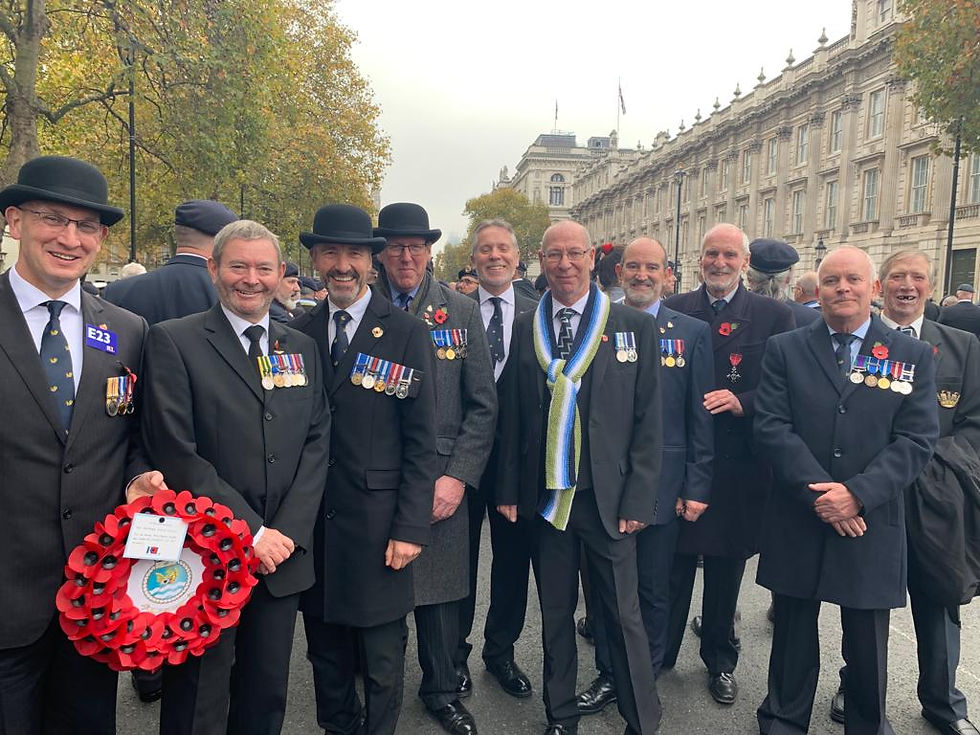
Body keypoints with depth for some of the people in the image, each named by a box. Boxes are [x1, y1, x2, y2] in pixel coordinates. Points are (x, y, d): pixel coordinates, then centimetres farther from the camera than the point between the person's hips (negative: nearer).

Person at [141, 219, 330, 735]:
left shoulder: (301, 348, 10)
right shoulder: (174, 341, -5)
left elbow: (317, 442, 5)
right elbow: (175, 452, -13)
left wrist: (289, 528, -8)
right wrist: (249, 531, -15)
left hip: (282, 557, 4)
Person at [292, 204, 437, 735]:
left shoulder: (407, 333, -6)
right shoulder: (298, 333, 4)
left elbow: (420, 441, -7)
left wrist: (411, 528, -11)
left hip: (377, 524, -3)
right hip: (312, 520, 3)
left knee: (382, 662, 10)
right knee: (326, 653, 18)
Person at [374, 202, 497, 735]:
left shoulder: (462, 313, 3)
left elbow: (482, 406, 1)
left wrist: (458, 477, -7)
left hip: (442, 481, 1)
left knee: (440, 589, 11)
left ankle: (441, 690, 35)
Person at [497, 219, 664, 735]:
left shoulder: (635, 326, -2)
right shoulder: (524, 329, 4)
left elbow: (648, 421, -2)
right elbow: (511, 415, 7)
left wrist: (637, 499, -6)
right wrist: (509, 489, 3)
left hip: (608, 497, -2)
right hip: (544, 497, 2)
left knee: (622, 615, 6)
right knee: (555, 613, 15)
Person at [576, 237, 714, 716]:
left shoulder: (693, 332, 0)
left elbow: (701, 418, -1)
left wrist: (697, 487, -4)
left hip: (662, 484, -1)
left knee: (654, 590, 13)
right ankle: (608, 675, 33)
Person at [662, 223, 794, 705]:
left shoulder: (774, 316, 0)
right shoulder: (673, 310, 4)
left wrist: (742, 402, -18)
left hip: (737, 464, 0)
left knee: (727, 568, 14)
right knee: (671, 565, 9)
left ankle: (720, 659, 34)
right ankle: (659, 653, 29)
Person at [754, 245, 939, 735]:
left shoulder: (914, 356, 3)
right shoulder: (784, 349, 1)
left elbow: (917, 440, -5)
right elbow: (770, 426, -7)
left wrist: (857, 493, -17)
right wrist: (817, 492, -16)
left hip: (871, 525, 0)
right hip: (796, 522, 0)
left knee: (868, 648, 14)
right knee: (793, 639, 15)